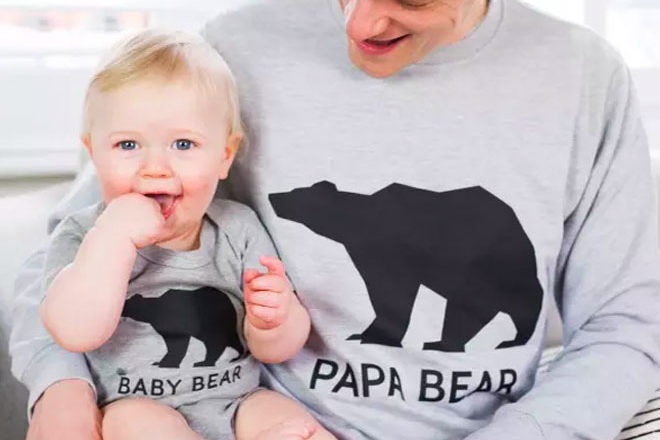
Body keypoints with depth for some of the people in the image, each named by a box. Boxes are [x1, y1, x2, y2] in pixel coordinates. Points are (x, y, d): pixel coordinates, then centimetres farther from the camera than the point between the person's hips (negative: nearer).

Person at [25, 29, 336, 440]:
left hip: (238, 403, 1)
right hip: (133, 406, 0)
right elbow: (76, 333, -24)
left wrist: (272, 319, -24)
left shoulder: (239, 228, -2)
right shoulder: (85, 237, -6)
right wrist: (115, 236, -27)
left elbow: (275, 351, -1)